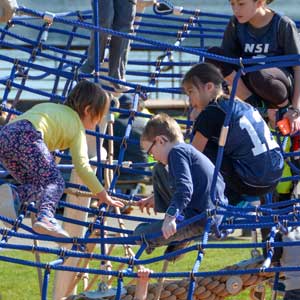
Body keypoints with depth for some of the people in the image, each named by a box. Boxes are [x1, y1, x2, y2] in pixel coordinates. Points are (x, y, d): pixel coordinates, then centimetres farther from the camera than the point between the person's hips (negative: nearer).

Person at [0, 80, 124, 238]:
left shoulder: (50, 107, 38)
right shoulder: (77, 126, 18)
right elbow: (82, 166, 11)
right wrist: (103, 195, 20)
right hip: (26, 136, -7)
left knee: (37, 185, 14)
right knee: (54, 182, -2)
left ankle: (14, 195, -17)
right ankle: (45, 217, -30)